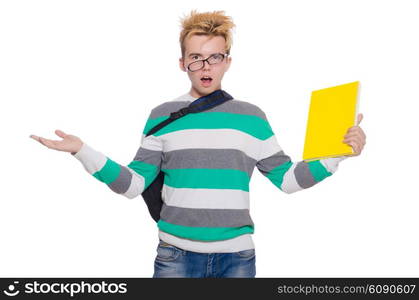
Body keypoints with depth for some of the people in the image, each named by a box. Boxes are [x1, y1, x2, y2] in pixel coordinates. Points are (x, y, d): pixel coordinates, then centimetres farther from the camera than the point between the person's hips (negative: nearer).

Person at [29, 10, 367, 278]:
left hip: (237, 256, 1)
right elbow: (133, 183, 3)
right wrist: (82, 151, -8)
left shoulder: (252, 117, 6)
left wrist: (337, 154, -2)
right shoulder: (163, 116, 4)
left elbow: (287, 178, 8)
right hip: (176, 255, 0)